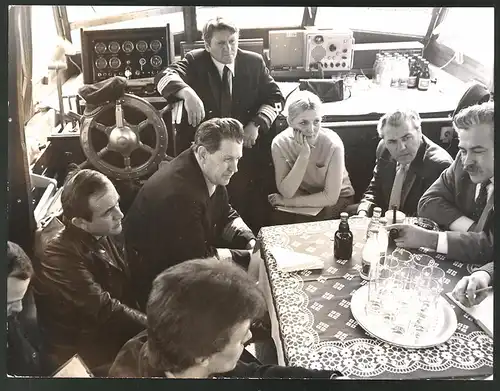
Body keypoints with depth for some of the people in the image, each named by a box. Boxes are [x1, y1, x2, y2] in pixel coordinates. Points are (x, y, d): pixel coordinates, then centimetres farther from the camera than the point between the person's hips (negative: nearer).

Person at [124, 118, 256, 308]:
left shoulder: (212, 175, -5)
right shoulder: (180, 192, -34)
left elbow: (226, 217, 8)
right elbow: (199, 260, -28)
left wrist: (251, 241, -9)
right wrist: (250, 257, -21)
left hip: (189, 258, 9)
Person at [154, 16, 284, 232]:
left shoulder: (254, 62, 3)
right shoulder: (195, 61, -3)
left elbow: (275, 97, 4)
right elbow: (164, 76, -20)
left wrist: (256, 124, -13)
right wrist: (187, 92, -42)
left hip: (245, 149, 2)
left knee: (249, 218, 6)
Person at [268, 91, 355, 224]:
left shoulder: (333, 144, -24)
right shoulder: (280, 143, -17)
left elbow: (330, 197, -21)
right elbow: (286, 192, -20)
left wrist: (287, 201, -19)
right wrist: (303, 155, -31)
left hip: (338, 199, -2)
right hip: (302, 198, 2)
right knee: (277, 218, -26)